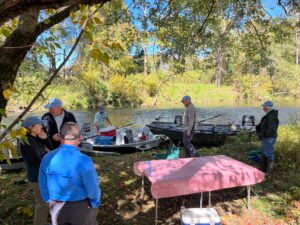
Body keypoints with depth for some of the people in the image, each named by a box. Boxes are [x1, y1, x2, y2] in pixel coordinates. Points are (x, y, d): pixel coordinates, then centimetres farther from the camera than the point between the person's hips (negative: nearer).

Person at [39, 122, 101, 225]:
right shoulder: (83, 161, -29)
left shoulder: (48, 158, -12)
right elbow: (93, 189, -21)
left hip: (57, 208, 4)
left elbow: (43, 185, 1)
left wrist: (51, 202, 18)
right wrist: (95, 204, 1)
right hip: (81, 208, -4)